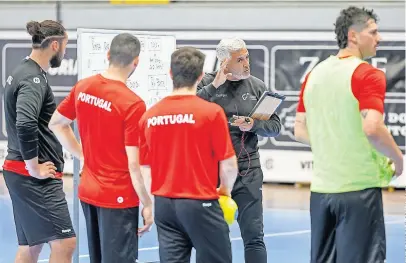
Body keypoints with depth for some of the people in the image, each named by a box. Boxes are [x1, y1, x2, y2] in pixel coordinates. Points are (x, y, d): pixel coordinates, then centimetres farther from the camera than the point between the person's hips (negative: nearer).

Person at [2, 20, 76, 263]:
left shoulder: (21, 72, 14)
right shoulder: (33, 79, -16)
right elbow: (26, 124, -30)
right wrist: (34, 167, -20)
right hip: (35, 178, -10)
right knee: (65, 242, -10)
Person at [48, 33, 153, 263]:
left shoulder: (83, 88, -1)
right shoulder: (133, 104, -21)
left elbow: (56, 124, 15)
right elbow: (133, 164, -19)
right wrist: (147, 204, -9)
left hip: (88, 191, 7)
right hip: (119, 198, -7)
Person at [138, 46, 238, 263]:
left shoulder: (149, 115, 1)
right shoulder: (211, 112, -11)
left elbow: (144, 167, 7)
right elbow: (228, 164, -9)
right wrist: (225, 190, 11)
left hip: (164, 204, 4)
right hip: (200, 204, -4)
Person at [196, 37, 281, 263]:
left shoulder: (257, 86, 6)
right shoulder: (207, 83, -1)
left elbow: (275, 126, 8)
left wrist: (254, 125, -12)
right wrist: (214, 86, -21)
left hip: (248, 170, 1)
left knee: (254, 236, -1)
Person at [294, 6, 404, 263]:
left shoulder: (314, 75, 10)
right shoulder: (369, 75, -12)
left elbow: (301, 130, 14)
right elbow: (372, 128, -23)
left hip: (322, 187, 7)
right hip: (359, 188, -7)